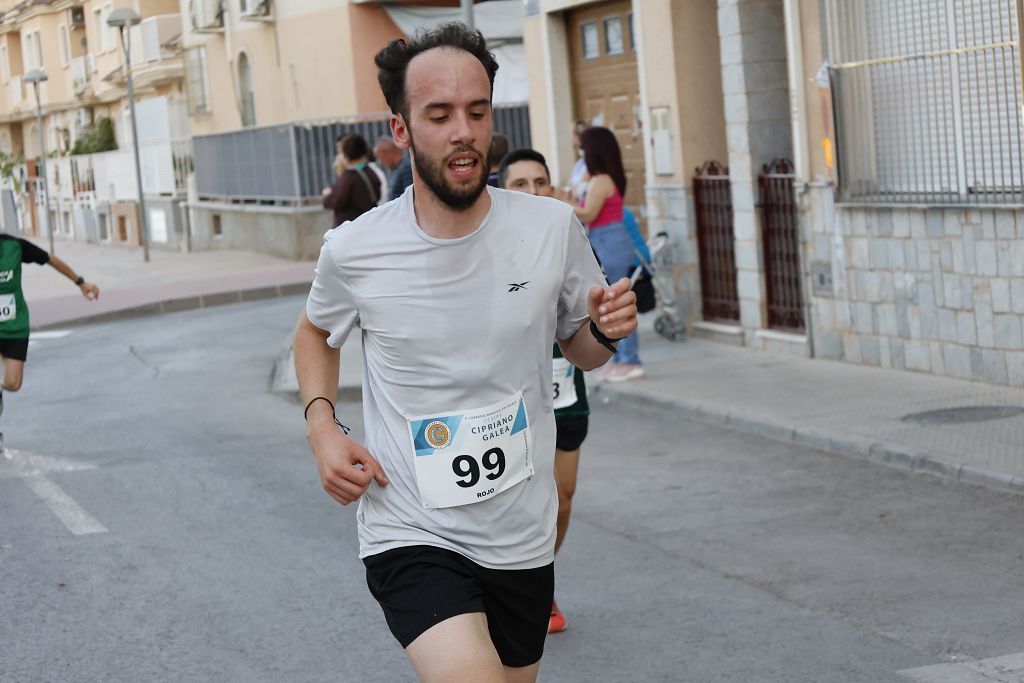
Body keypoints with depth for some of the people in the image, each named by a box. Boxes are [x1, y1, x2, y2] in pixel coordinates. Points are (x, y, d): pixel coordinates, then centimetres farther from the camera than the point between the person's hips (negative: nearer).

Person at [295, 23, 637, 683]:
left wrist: (606, 331, -12)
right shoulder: (354, 252, -8)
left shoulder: (554, 228, -5)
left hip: (522, 537, 3)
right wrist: (321, 426, -3)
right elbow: (316, 332, 14)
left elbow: (578, 348, 11)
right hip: (410, 536, -3)